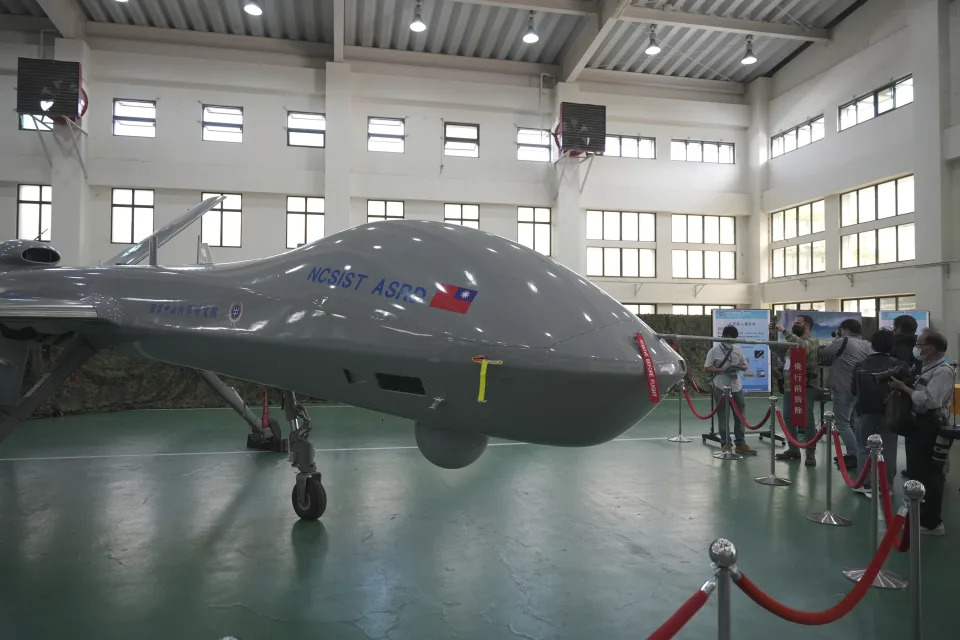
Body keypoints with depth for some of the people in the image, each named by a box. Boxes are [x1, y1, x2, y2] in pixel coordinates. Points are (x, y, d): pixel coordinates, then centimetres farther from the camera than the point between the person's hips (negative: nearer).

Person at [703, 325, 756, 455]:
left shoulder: (738, 350, 8)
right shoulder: (714, 351, -4)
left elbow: (745, 366, 15)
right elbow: (707, 368, -7)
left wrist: (739, 367, -9)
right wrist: (723, 370, -18)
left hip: (737, 387, 4)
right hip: (721, 388, -4)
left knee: (740, 416, 8)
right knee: (723, 417, 3)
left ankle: (740, 444, 17)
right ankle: (725, 444, 12)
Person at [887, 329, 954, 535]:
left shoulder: (943, 371, -17)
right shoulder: (928, 369, 14)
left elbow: (929, 401, -27)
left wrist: (904, 388, -19)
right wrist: (904, 387, 1)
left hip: (930, 430, -10)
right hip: (920, 426, 10)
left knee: (928, 475, -3)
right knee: (918, 473, 18)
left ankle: (931, 522, 7)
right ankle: (921, 516, 31)